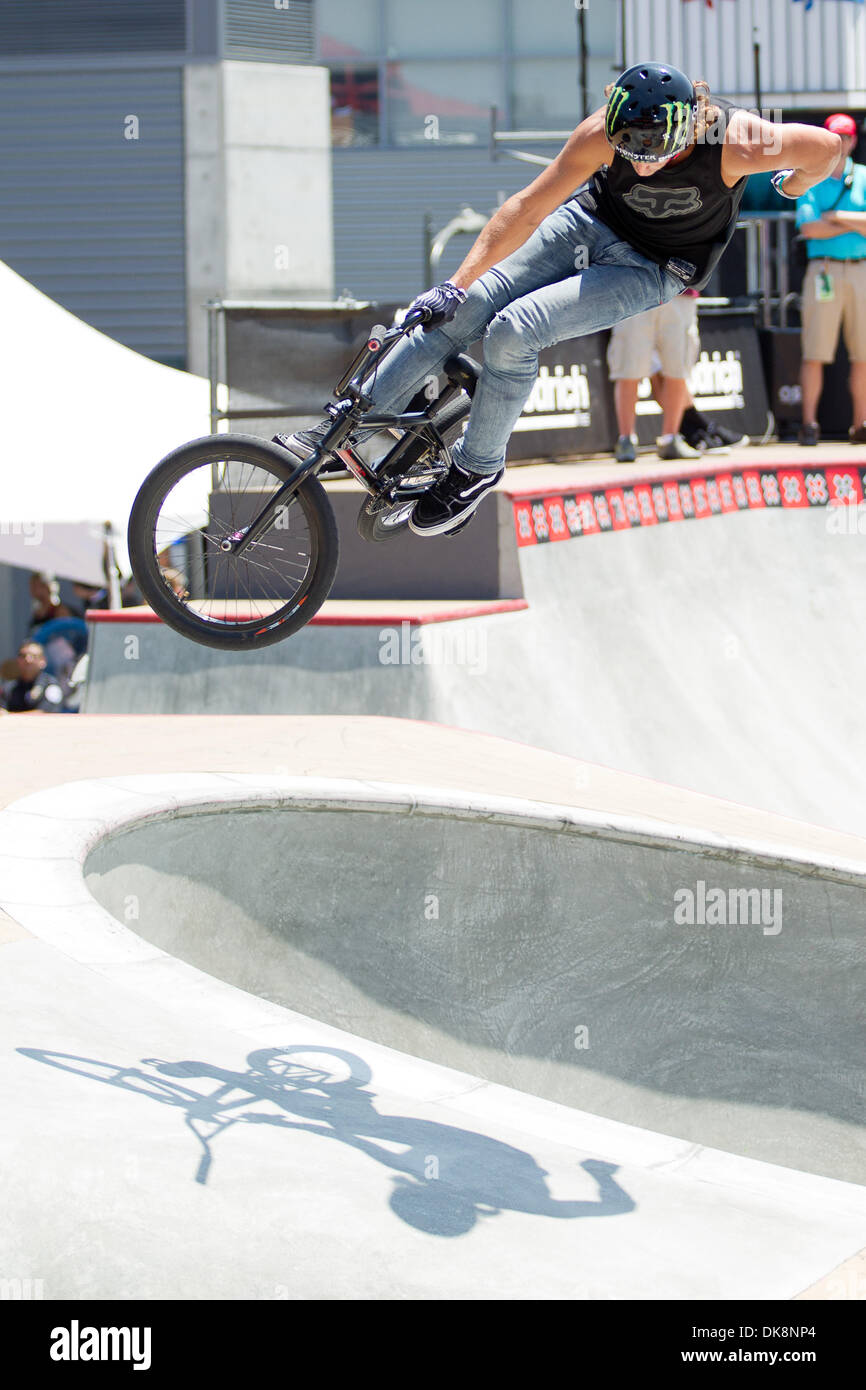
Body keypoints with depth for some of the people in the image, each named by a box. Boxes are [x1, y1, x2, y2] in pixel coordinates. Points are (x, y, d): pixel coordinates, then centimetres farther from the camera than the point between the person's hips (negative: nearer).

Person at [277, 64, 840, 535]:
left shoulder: (734, 142, -34)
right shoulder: (602, 133, -27)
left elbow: (826, 146, -20)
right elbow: (528, 208, -21)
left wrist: (794, 188, 3)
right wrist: (457, 284, -23)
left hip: (653, 269, -3)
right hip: (590, 221, 3)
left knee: (513, 332, -23)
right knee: (458, 311, -10)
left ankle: (478, 466, -2)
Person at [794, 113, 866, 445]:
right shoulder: (811, 180, 7)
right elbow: (809, 228, -7)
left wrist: (836, 216, -7)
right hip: (824, 268, -2)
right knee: (815, 352, -7)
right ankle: (809, 424, -5)